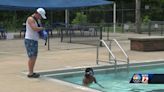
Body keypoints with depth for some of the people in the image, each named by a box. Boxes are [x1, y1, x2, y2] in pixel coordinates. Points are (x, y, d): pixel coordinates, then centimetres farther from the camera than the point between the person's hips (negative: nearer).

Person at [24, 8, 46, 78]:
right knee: (32, 57, -10)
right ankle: (30, 73, -5)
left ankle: (31, 72, 16)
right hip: (30, 40, -10)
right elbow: (35, 28, -25)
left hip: (34, 40, 10)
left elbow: (38, 29, 21)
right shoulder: (30, 19, -13)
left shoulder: (36, 20, 17)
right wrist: (42, 28, -9)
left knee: (34, 57, 10)